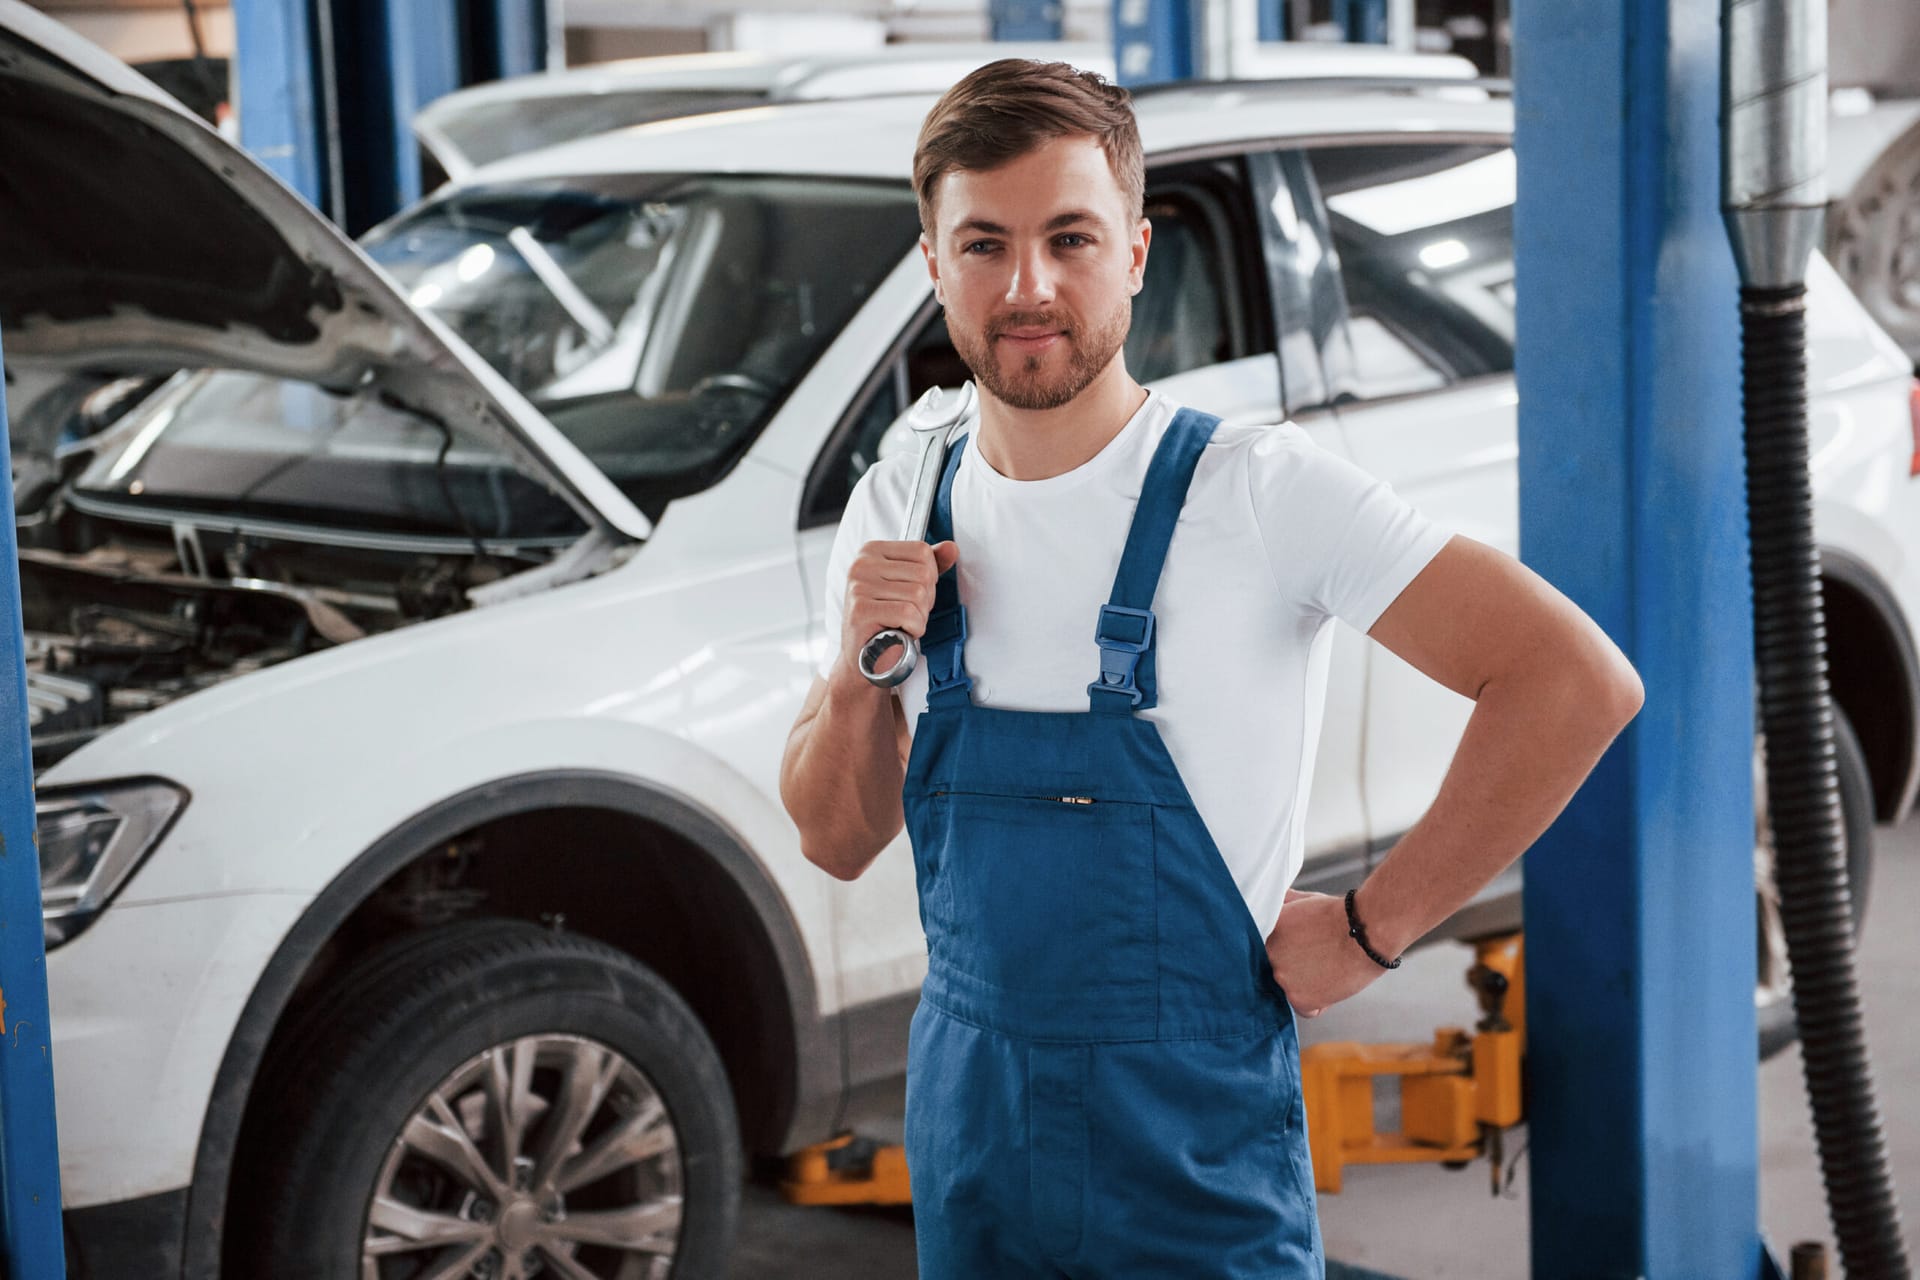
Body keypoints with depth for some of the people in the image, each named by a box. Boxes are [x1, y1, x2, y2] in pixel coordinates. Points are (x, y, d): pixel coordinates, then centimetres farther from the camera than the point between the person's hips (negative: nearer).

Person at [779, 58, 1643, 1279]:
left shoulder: (1257, 490, -15)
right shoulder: (898, 514, 1)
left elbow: (1579, 682, -20)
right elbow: (840, 843, 9)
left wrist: (1372, 928, -16)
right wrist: (858, 677, -11)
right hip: (968, 1128, 5)